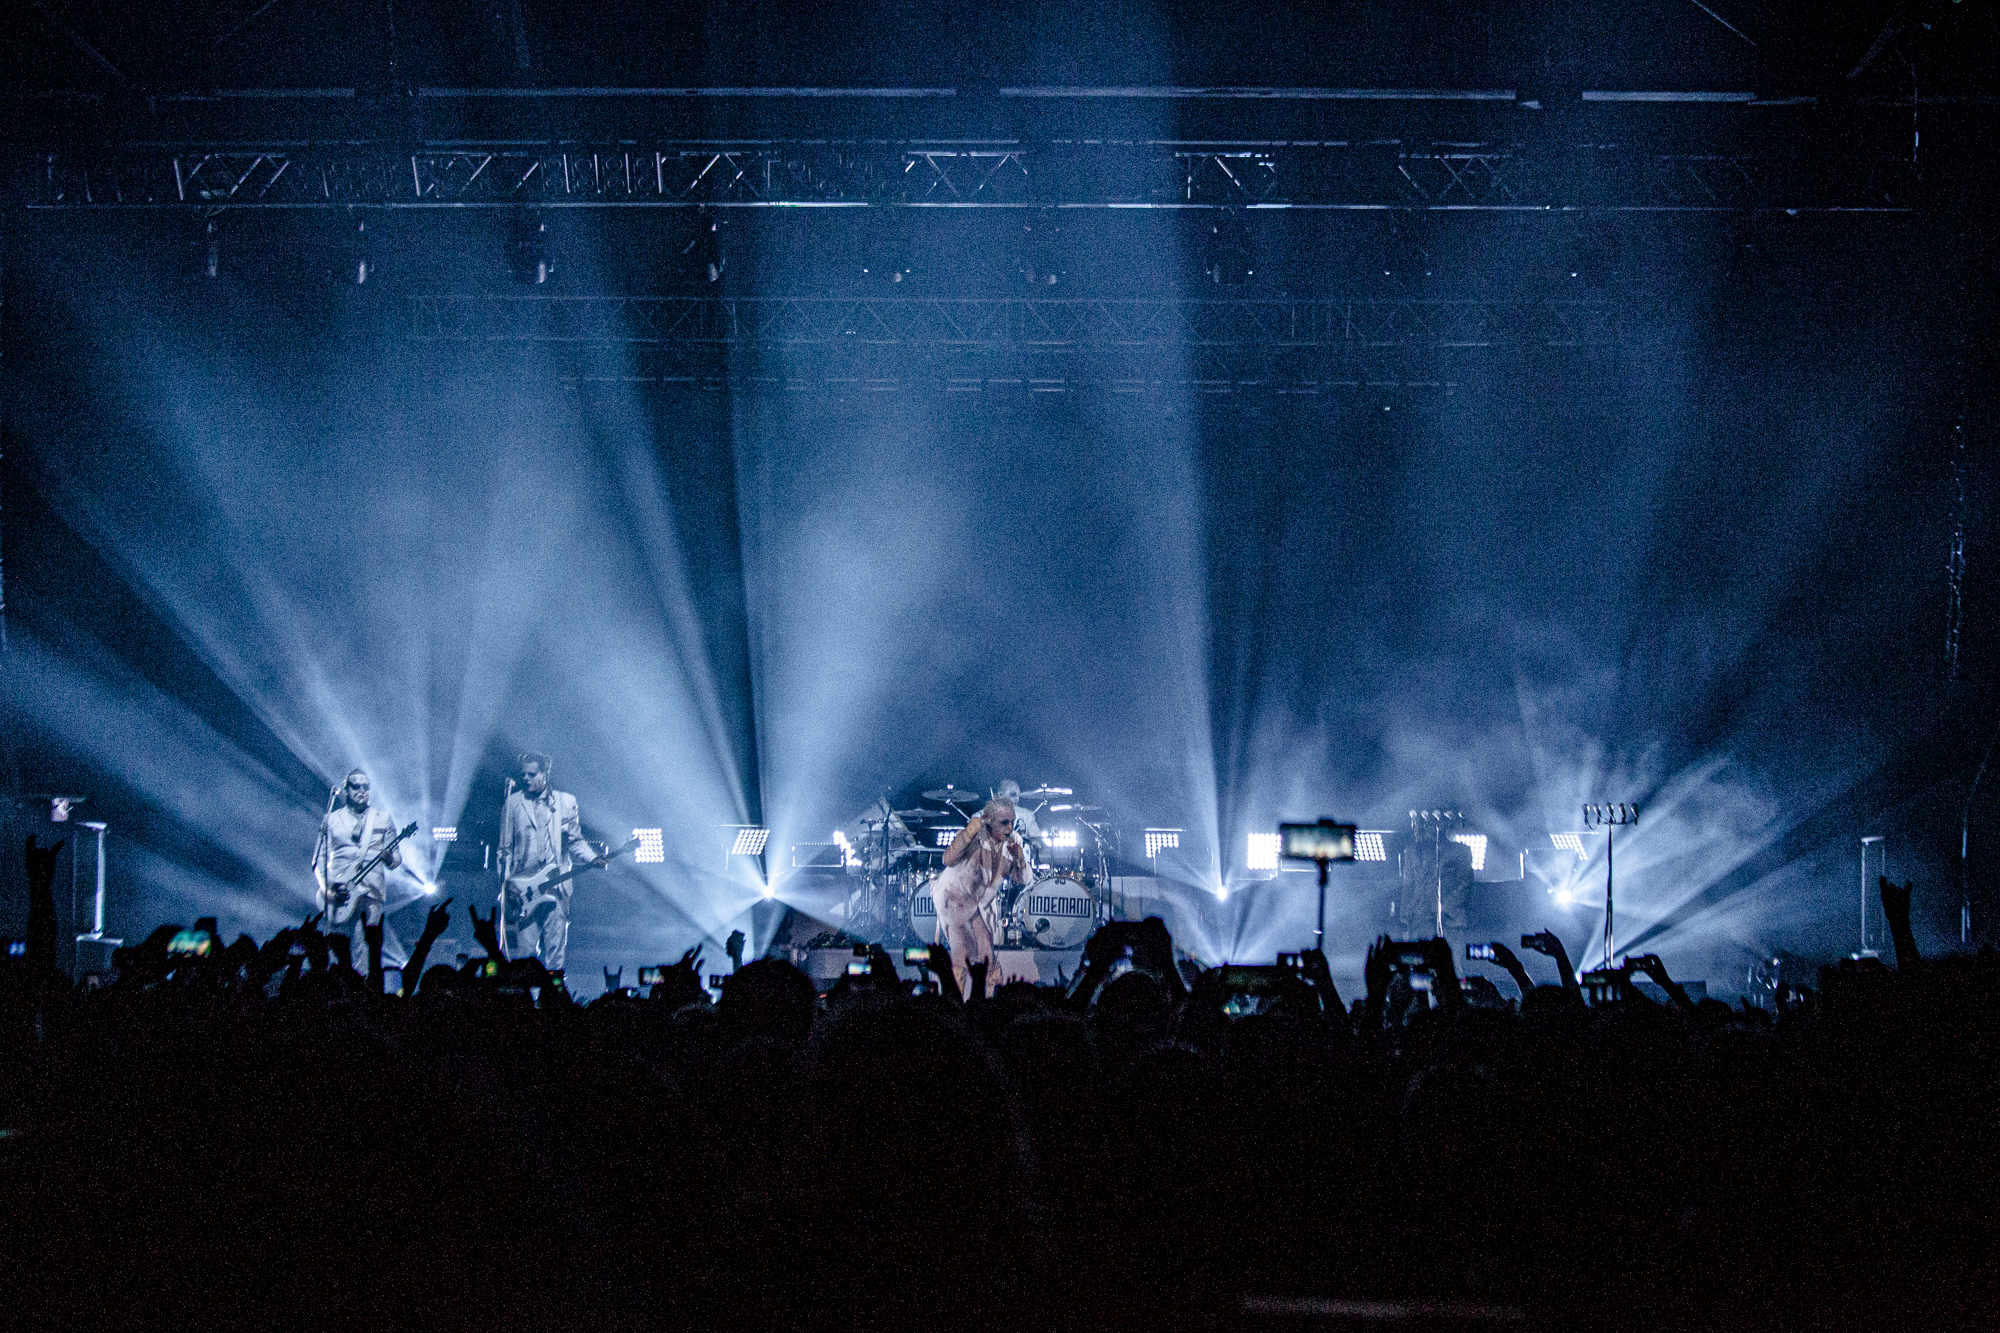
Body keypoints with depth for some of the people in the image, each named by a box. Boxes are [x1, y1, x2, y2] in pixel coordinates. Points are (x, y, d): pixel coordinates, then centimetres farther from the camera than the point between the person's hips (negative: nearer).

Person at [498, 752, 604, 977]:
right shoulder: (513, 803, 7)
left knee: (555, 947, -2)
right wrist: (507, 881, -3)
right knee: (525, 948, -5)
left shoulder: (565, 802, 11)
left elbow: (575, 840, 12)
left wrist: (592, 857, -7)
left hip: (556, 886, 1)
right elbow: (505, 848, 8)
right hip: (523, 889, -1)